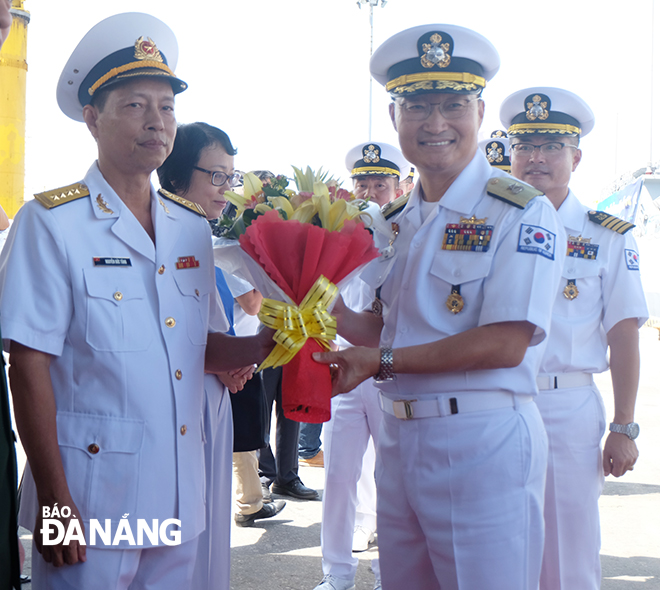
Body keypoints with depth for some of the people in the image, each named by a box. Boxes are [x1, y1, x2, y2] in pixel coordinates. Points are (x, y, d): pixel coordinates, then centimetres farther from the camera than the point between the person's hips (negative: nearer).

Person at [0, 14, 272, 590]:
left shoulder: (192, 228, 10)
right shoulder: (51, 222, -8)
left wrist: (264, 346, -6)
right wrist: (53, 498, -15)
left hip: (178, 499, 6)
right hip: (90, 501, -5)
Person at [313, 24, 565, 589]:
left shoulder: (522, 212, -8)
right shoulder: (398, 223, 14)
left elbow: (505, 344, -16)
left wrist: (381, 362, -14)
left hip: (481, 442, -6)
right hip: (399, 438, 7)